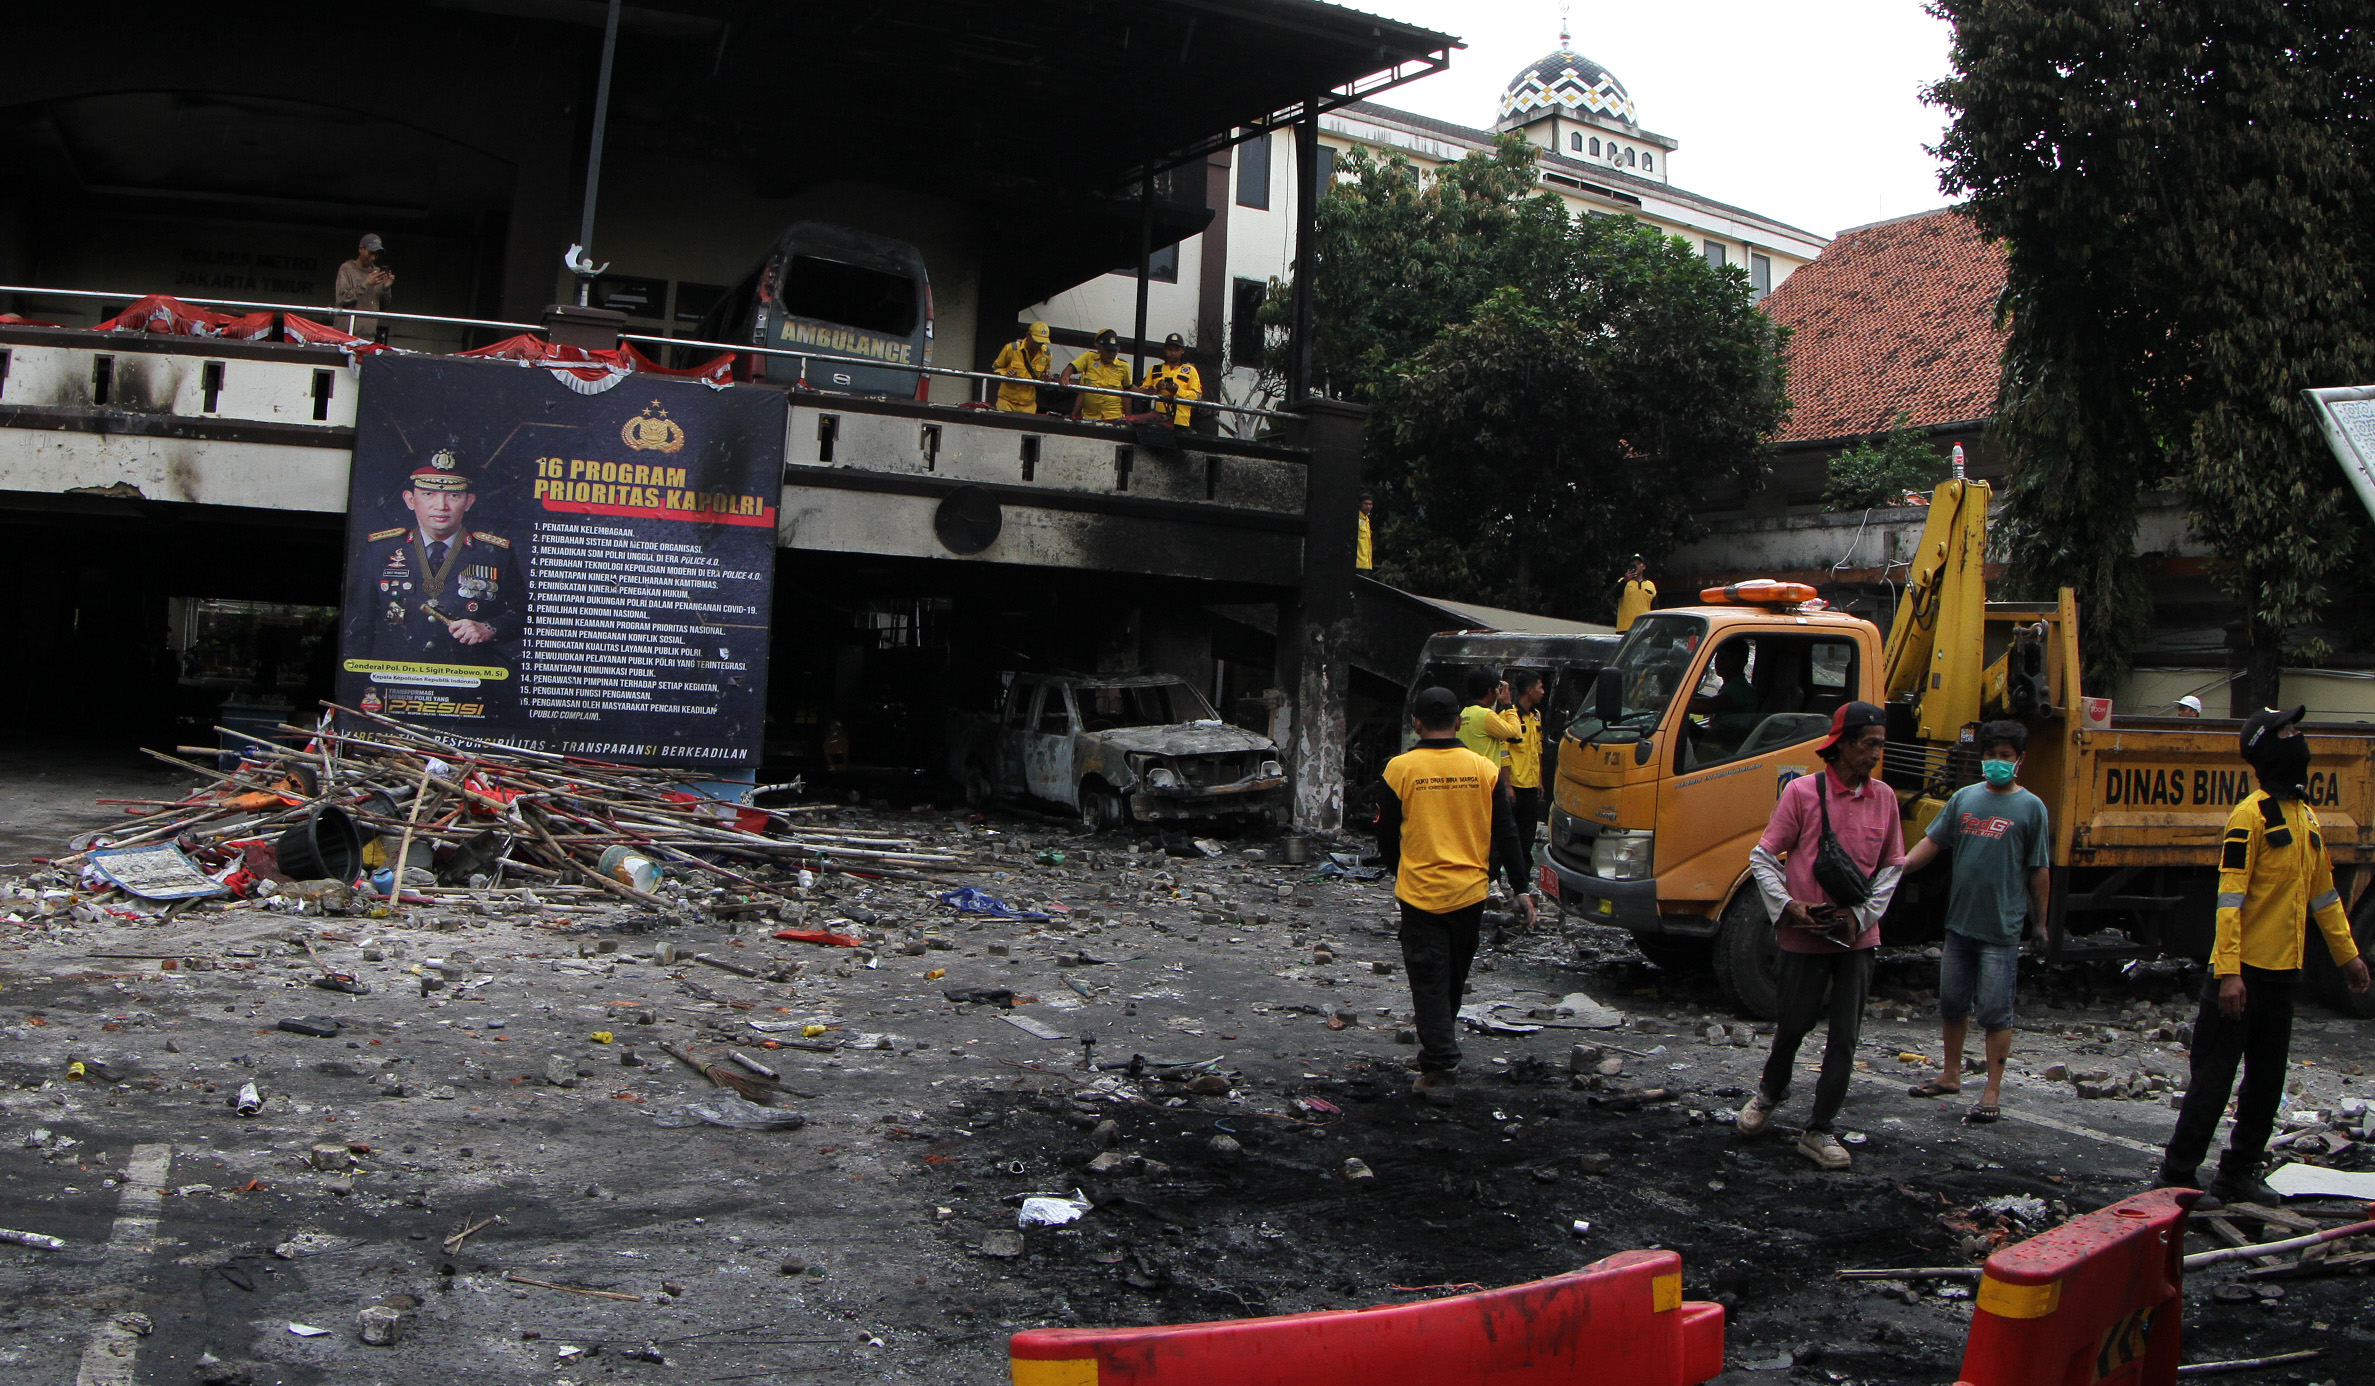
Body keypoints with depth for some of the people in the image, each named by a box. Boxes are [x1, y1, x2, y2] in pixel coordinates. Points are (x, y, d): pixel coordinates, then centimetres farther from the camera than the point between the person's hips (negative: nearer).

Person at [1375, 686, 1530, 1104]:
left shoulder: (1400, 769, -7)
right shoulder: (1484, 769, -2)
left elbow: (1386, 835, 2)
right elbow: (1504, 833, 3)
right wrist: (1518, 887, 16)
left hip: (1420, 893, -3)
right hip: (1470, 893, 3)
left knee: (1429, 983, 2)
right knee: (1454, 979, 19)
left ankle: (1439, 1070, -3)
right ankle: (1441, 1049, 34)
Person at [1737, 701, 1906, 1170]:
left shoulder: (1883, 797, 2)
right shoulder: (1802, 792, -9)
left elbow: (1892, 866, 10)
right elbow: (1762, 857, -3)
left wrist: (1862, 914, -3)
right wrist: (1787, 907, -13)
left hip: (1857, 936, 3)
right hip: (1804, 936, -3)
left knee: (1845, 1037, 3)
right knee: (1794, 1024, 9)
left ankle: (1819, 1131, 14)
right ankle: (1770, 1092, 39)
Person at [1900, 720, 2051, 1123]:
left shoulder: (2030, 807, -3)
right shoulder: (1964, 798, 8)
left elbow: (2040, 870, -1)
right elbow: (1933, 842, 9)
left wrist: (2039, 922, 0)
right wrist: (1898, 867, -6)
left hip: (2001, 928, -5)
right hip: (1958, 922, 5)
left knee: (1995, 1011, -1)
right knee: (1953, 1003, 15)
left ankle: (1993, 1091, 8)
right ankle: (1950, 1075, 29)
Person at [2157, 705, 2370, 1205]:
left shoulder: (2307, 816, 13)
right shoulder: (2252, 816, -13)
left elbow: (2323, 892, 23)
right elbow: (2229, 898, -19)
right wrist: (2228, 972, -24)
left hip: (2281, 973, 8)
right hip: (2243, 972, -8)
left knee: (2267, 1083, 14)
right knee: (2213, 1079, -2)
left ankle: (2238, 1174, 26)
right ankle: (2178, 1175, 6)